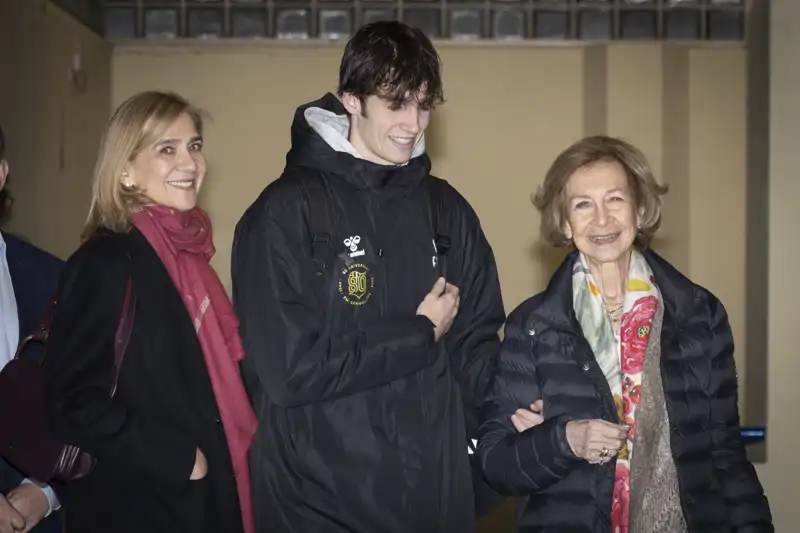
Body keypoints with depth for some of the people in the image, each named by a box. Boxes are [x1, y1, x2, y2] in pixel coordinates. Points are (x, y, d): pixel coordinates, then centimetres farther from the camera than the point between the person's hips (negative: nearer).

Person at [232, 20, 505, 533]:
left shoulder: (448, 210, 6)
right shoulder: (285, 211, -10)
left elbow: (476, 348, 8)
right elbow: (289, 367, -18)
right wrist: (420, 333, -10)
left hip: (438, 491, 5)